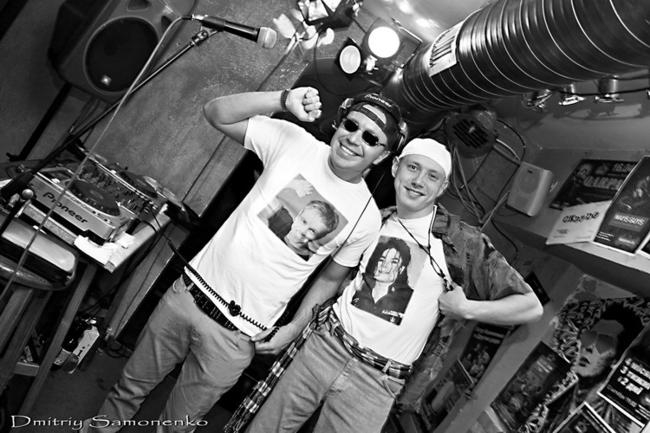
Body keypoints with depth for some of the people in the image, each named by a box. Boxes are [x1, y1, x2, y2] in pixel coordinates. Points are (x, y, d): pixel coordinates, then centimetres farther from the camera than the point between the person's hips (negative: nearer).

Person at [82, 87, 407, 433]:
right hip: (190, 292, 2)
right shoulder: (294, 141, -8)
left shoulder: (367, 217, -7)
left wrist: (295, 327, -2)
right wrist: (283, 100, -23)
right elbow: (215, 113, -10)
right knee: (132, 385, 25)